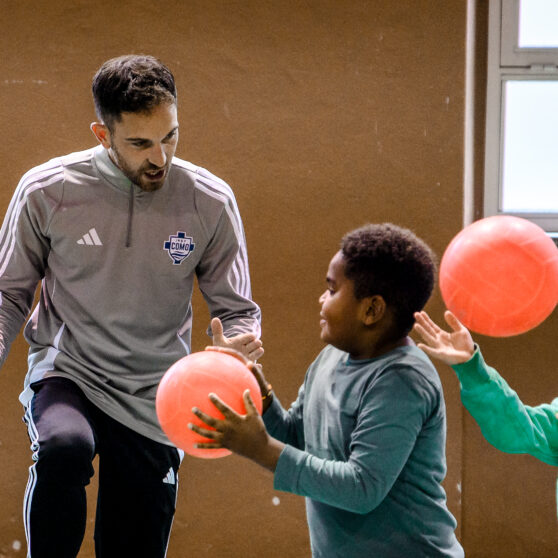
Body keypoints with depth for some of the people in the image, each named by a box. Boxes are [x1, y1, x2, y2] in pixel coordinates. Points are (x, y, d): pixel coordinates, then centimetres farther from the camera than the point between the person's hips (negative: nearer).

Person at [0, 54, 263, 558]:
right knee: (66, 445, -36)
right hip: (65, 374, -2)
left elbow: (236, 308, 4)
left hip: (152, 403, 2)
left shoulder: (210, 203, -5)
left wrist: (241, 343, -20)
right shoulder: (46, 191, -8)